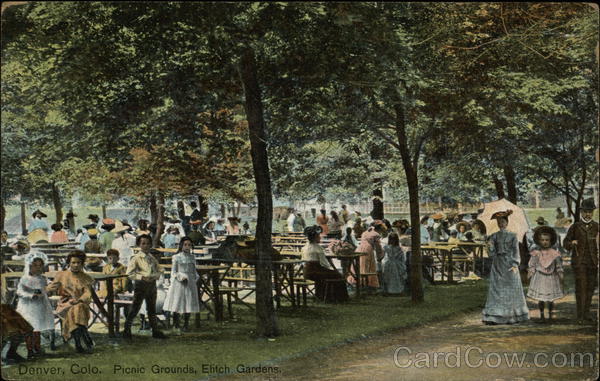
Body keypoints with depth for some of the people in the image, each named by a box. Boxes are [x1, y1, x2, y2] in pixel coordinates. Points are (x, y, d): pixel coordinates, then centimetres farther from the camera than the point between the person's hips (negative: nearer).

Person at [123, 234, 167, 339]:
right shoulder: (136, 258, -6)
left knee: (152, 309, 13)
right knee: (135, 308, -2)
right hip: (140, 284, -5)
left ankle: (155, 331, 21)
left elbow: (158, 271, 15)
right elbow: (129, 273, -10)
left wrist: (153, 277, -6)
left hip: (152, 284, 5)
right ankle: (127, 330, 9)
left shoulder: (152, 258, 10)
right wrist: (142, 277, -18)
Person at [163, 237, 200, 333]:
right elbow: (173, 272, -1)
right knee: (177, 304, -1)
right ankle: (176, 325, 7)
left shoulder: (192, 257, 9)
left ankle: (186, 325, 17)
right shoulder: (177, 257, -2)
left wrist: (196, 280, 3)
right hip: (179, 283, -4)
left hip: (190, 283, 4)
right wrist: (181, 277, -14)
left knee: (188, 304, 7)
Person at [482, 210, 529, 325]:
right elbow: (492, 254, 3)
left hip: (510, 264, -1)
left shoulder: (512, 236, 1)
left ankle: (513, 316, 10)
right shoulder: (493, 237, 6)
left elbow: (516, 251, -3)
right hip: (497, 265, 1)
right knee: (495, 289, -4)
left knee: (512, 289, 2)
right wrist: (490, 247, -18)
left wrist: (515, 265, -15)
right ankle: (493, 317, -6)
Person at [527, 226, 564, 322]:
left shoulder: (554, 253, -2)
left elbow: (559, 267, 3)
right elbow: (532, 266, 2)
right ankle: (541, 314, 17)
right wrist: (529, 274, -4)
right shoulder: (536, 254, -2)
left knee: (550, 299, 6)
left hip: (551, 278, 0)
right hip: (539, 278, 0)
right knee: (540, 299, 1)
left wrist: (561, 276, -2)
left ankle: (550, 314, 23)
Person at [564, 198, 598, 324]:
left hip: (592, 262, 2)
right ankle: (580, 315, -4)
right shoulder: (575, 227, 3)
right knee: (580, 287, -8)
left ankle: (586, 313, 18)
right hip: (579, 261, -2)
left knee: (590, 287, 6)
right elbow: (566, 242, 8)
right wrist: (571, 243, -14)